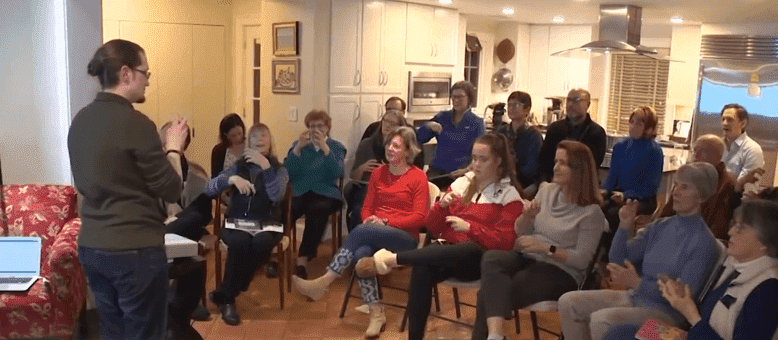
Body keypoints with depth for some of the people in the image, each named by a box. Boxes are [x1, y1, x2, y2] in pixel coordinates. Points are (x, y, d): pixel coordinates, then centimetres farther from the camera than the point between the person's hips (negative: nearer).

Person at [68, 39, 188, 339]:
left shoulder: (80, 121, 6)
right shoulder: (135, 122, -17)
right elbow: (171, 191, -12)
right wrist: (173, 148, 2)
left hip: (90, 247, 8)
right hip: (134, 250, -7)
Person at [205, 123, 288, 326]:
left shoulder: (279, 169, 9)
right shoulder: (238, 167, 13)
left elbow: (277, 196, -13)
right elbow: (209, 189, -2)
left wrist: (265, 166, -19)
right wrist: (232, 179, -20)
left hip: (267, 225, 0)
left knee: (261, 242, -36)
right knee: (240, 241, -35)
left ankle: (224, 294, -19)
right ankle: (228, 300, -18)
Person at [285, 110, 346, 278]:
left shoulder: (337, 147, 12)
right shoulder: (298, 144, 17)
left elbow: (337, 173, -7)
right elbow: (287, 173, 3)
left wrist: (325, 148, -15)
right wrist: (298, 148, -8)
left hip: (325, 193, -1)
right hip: (299, 192, 2)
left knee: (317, 210, -37)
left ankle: (303, 259, -32)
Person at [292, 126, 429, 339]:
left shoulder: (418, 177, -1)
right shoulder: (378, 173, 15)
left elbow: (419, 217, -7)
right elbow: (367, 207, 15)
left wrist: (386, 222, -15)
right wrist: (369, 219, -9)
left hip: (404, 237, -4)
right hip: (375, 234, 5)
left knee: (360, 232, -33)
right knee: (361, 253, -33)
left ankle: (323, 283, -31)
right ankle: (376, 313, -27)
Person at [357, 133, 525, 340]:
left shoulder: (510, 195, 2)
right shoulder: (461, 183, 15)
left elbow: (504, 243, -8)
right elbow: (432, 227, 13)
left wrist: (470, 227, -19)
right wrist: (442, 206, -7)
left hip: (478, 259, -3)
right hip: (446, 252, 4)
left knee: (467, 250, -40)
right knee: (422, 270, -32)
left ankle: (392, 258, -40)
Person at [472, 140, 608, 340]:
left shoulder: (591, 212, -8)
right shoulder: (546, 190, 10)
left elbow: (582, 260, -11)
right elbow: (520, 232, 14)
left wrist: (545, 248, -20)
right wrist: (527, 216, -8)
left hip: (560, 272, -5)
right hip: (526, 257, 6)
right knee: (491, 258, -32)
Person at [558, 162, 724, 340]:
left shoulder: (704, 242, -12)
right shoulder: (660, 226, 7)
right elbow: (618, 262, 8)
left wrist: (637, 283, -26)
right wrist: (624, 226, -7)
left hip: (666, 311, -7)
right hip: (634, 297, 7)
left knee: (600, 319, -31)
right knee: (568, 302, -6)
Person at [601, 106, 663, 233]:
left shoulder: (654, 150, -6)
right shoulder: (620, 146, 11)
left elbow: (650, 185, -9)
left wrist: (626, 195, -22)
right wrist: (604, 190, -6)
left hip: (643, 200, -5)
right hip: (618, 194, 5)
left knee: (613, 214, -33)